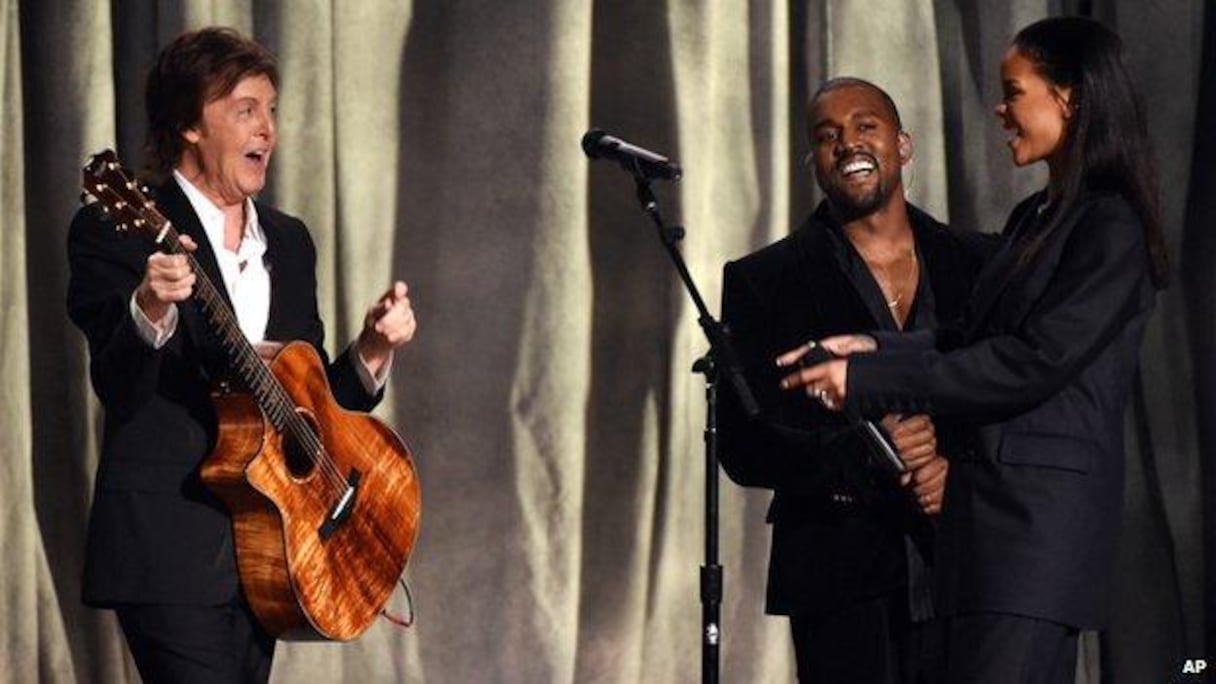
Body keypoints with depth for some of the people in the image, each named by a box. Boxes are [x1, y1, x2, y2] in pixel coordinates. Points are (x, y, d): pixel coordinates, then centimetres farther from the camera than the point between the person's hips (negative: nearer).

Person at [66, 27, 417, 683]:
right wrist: (152, 309, -35)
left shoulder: (289, 241, 17)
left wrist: (372, 350, 1)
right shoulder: (112, 232, -4)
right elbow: (118, 389, -16)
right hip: (170, 543, -7)